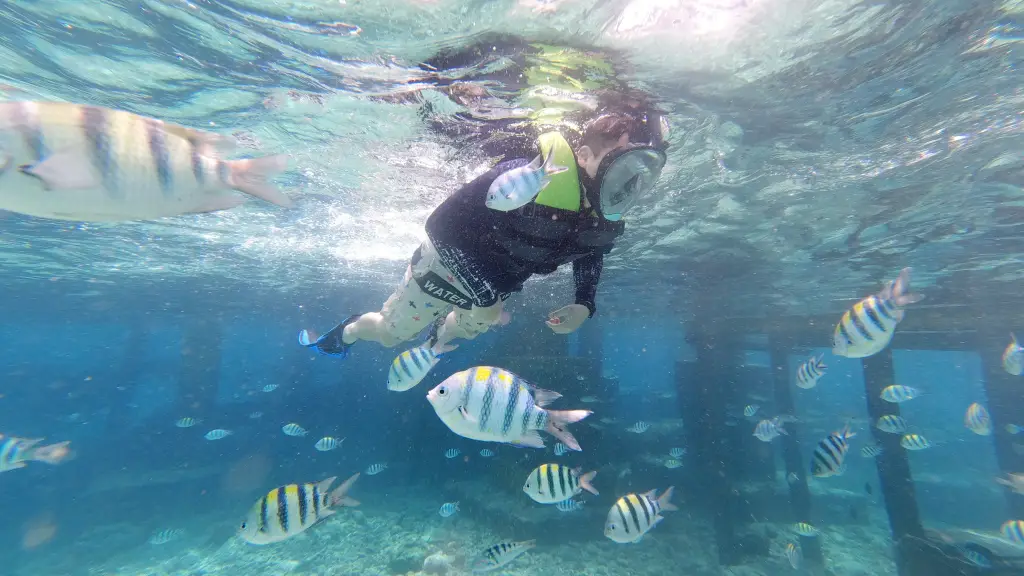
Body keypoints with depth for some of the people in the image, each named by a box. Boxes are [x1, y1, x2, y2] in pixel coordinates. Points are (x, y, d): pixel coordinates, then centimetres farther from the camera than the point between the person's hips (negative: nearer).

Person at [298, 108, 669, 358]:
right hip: (449, 265, -5)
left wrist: (585, 304, -13)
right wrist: (486, 297, -34)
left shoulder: (609, 217, -16)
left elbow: (590, 254, 4)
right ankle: (346, 332, 51)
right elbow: (442, 224, -33)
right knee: (389, 333, 16)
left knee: (469, 328, 34)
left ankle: (440, 335, 69)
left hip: (496, 282, 6)